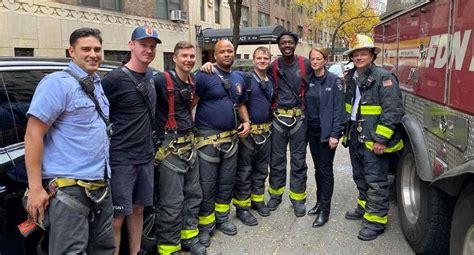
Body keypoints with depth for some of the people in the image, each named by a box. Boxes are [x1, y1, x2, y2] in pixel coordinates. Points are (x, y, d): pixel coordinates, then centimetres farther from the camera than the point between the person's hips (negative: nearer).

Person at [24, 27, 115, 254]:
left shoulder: (97, 85, 14)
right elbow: (33, 136, -14)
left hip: (100, 186, 8)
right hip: (67, 189, -8)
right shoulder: (58, 83, -10)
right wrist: (36, 188, -18)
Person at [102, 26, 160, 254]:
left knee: (138, 209, 17)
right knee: (117, 217, 0)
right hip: (121, 159, -7)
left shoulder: (150, 75, 9)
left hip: (146, 157, 7)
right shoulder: (115, 78, -14)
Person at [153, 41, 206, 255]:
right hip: (170, 148, -8)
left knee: (193, 194, 16)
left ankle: (188, 237, 33)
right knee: (171, 202, -4)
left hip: (188, 145, 8)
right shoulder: (161, 80, -16)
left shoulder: (192, 81, 8)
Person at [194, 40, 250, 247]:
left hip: (231, 137, 6)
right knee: (207, 185, 2)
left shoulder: (239, 79, 12)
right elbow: (190, 104, -11)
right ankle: (205, 225, 17)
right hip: (208, 138, -6)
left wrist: (246, 121, 5)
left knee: (227, 182, 16)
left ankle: (222, 218, 32)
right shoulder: (204, 76, -9)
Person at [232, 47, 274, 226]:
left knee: (261, 169, 16)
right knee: (244, 170, 1)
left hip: (266, 132, 6)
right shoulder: (245, 77, -9)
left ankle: (258, 199, 32)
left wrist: (271, 126, 20)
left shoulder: (271, 82, 11)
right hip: (248, 132, -6)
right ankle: (242, 206, 12)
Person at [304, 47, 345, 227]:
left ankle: (325, 210, 9)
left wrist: (335, 134, -16)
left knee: (326, 170, 0)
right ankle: (319, 202, 27)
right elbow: (305, 105, 10)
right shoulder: (308, 80, 6)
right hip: (312, 130, 5)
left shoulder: (334, 80, -8)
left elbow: (338, 109, -11)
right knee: (318, 168, 14)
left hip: (326, 131, -5)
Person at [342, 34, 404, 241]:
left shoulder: (384, 77, -14)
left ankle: (376, 219, 11)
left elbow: (393, 110, -20)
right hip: (355, 138, 8)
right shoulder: (351, 78, 11)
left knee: (376, 181, 0)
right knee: (360, 177, 21)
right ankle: (364, 207, 38)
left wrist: (381, 139, -22)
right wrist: (347, 131, 18)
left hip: (373, 141, -8)